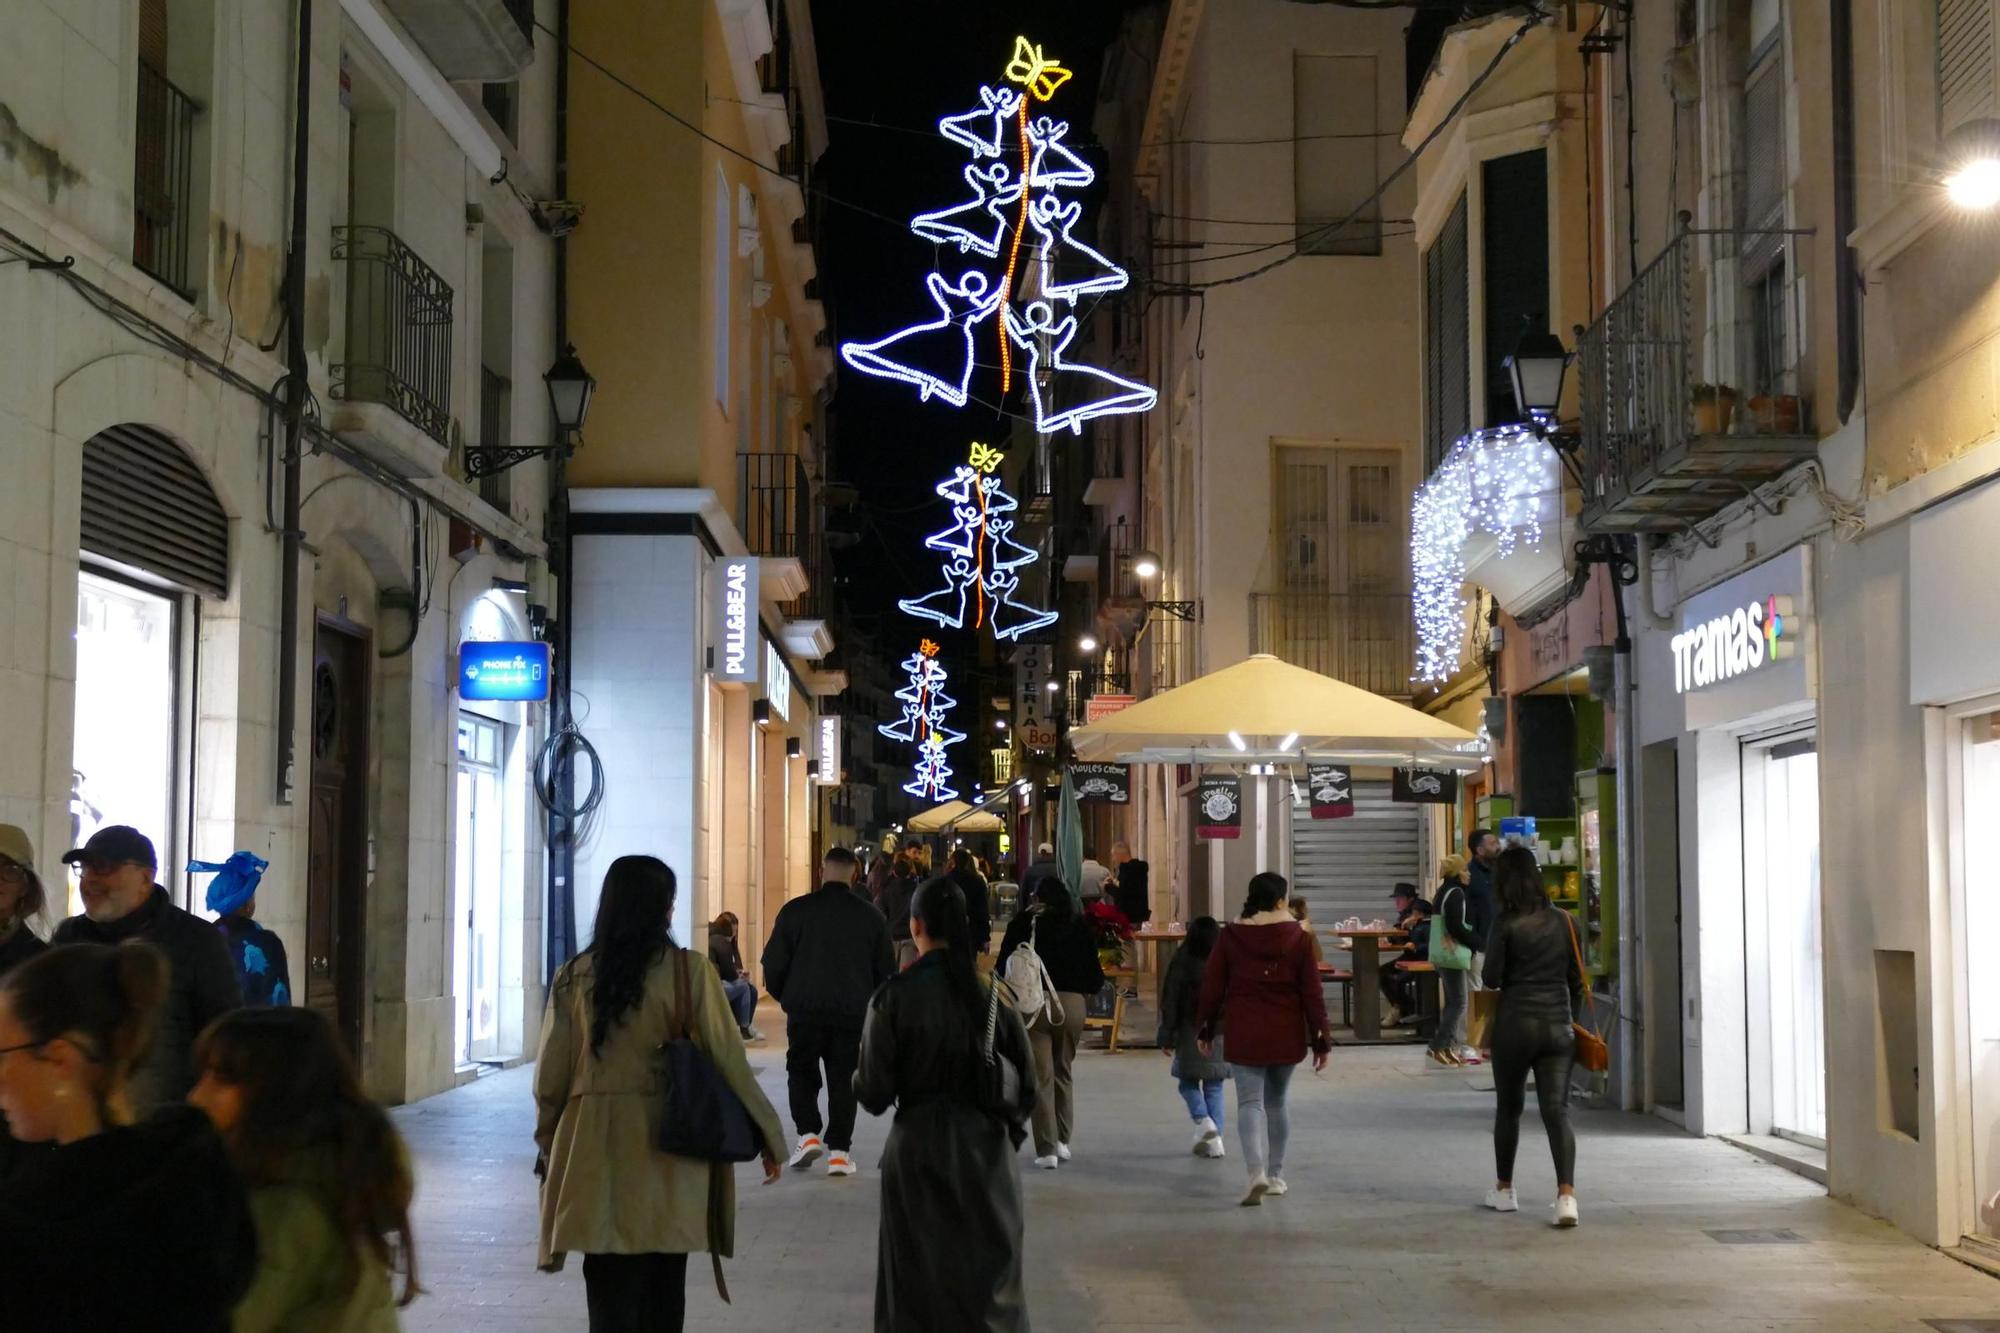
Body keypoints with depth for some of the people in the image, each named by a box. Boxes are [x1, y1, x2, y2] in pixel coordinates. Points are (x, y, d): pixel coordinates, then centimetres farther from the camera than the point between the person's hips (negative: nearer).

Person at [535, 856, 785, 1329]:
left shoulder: (574, 977, -1)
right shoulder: (689, 971, -7)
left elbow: (550, 1076, 4)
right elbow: (728, 1060, -6)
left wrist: (549, 1145, 18)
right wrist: (769, 1134, 4)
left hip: (597, 1149, 1)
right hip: (670, 1151, -1)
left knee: (610, 1291, 5)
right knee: (663, 1289, 13)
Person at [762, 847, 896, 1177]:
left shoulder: (795, 911, -5)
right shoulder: (871, 917, 2)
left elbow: (774, 964, -3)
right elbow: (886, 971, 9)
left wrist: (786, 997, 15)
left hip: (805, 1012, -1)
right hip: (852, 1014, 1)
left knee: (801, 1073, 16)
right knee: (843, 1079, 9)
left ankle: (808, 1134, 0)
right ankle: (839, 1150, 5)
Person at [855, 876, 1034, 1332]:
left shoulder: (895, 997, -12)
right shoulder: (994, 992, -6)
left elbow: (874, 1094, -10)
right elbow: (1025, 1085, -1)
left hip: (919, 1147, -1)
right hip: (986, 1151, 1)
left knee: (919, 1277, 12)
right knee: (990, 1276, 13)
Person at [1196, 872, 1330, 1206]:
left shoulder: (1231, 936, -3)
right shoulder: (1296, 937, -2)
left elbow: (1212, 986, 1)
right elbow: (1312, 991, -2)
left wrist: (1204, 1029, 13)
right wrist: (1320, 1038, 4)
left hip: (1244, 1034, -1)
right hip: (1286, 1034, 2)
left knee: (1250, 1103, -2)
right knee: (1276, 1102, 17)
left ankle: (1258, 1174, -21)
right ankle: (1276, 1175, 23)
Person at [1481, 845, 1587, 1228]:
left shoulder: (1506, 925, -9)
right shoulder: (1565, 922, 3)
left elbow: (1492, 978, -6)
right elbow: (1576, 978, 9)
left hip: (1516, 1024, -3)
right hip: (1559, 1025, 3)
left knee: (1508, 1109, 14)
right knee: (1557, 1111, -1)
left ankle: (1504, 1190, 26)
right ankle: (1566, 1194, -17)